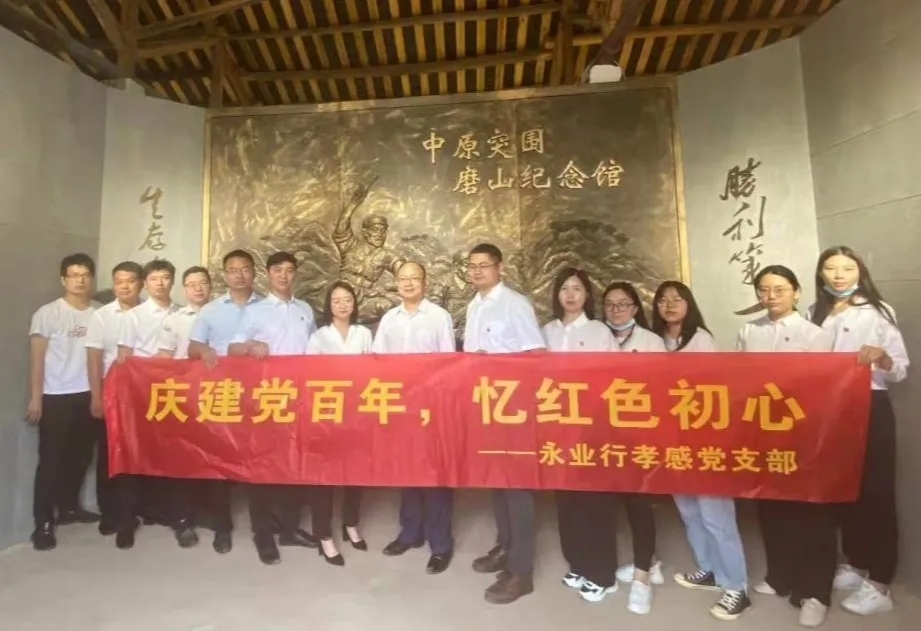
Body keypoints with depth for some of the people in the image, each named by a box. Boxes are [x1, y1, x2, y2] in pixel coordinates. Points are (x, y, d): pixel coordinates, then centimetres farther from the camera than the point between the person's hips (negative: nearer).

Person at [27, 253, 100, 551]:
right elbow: (36, 357, -4)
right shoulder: (47, 313, -4)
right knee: (50, 460, 2)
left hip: (89, 396, 3)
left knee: (81, 456, 14)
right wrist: (35, 397, -9)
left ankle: (68, 507, 33)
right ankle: (43, 524, 12)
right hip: (56, 397, -3)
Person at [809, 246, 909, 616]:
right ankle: (855, 564, 31)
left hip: (870, 409, -4)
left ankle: (879, 584, 15)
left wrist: (882, 357, -25)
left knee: (876, 491, 3)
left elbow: (901, 372, -6)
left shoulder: (879, 311, -3)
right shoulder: (814, 315, 7)